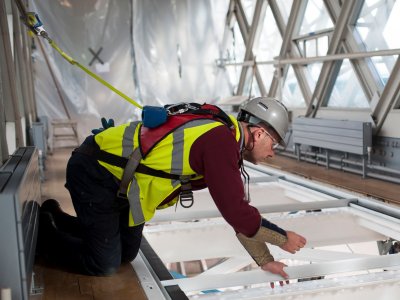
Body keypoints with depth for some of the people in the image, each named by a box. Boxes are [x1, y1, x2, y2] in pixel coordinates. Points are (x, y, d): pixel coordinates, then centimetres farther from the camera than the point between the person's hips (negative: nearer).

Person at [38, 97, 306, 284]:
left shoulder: (225, 137, 6)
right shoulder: (221, 142, -25)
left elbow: (239, 208, 12)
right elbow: (237, 213, -27)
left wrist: (264, 260, 14)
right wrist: (283, 238, -10)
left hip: (114, 170, 9)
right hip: (95, 173, -9)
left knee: (126, 253, 19)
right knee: (104, 264, -1)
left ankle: (56, 219, 33)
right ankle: (42, 229, 18)